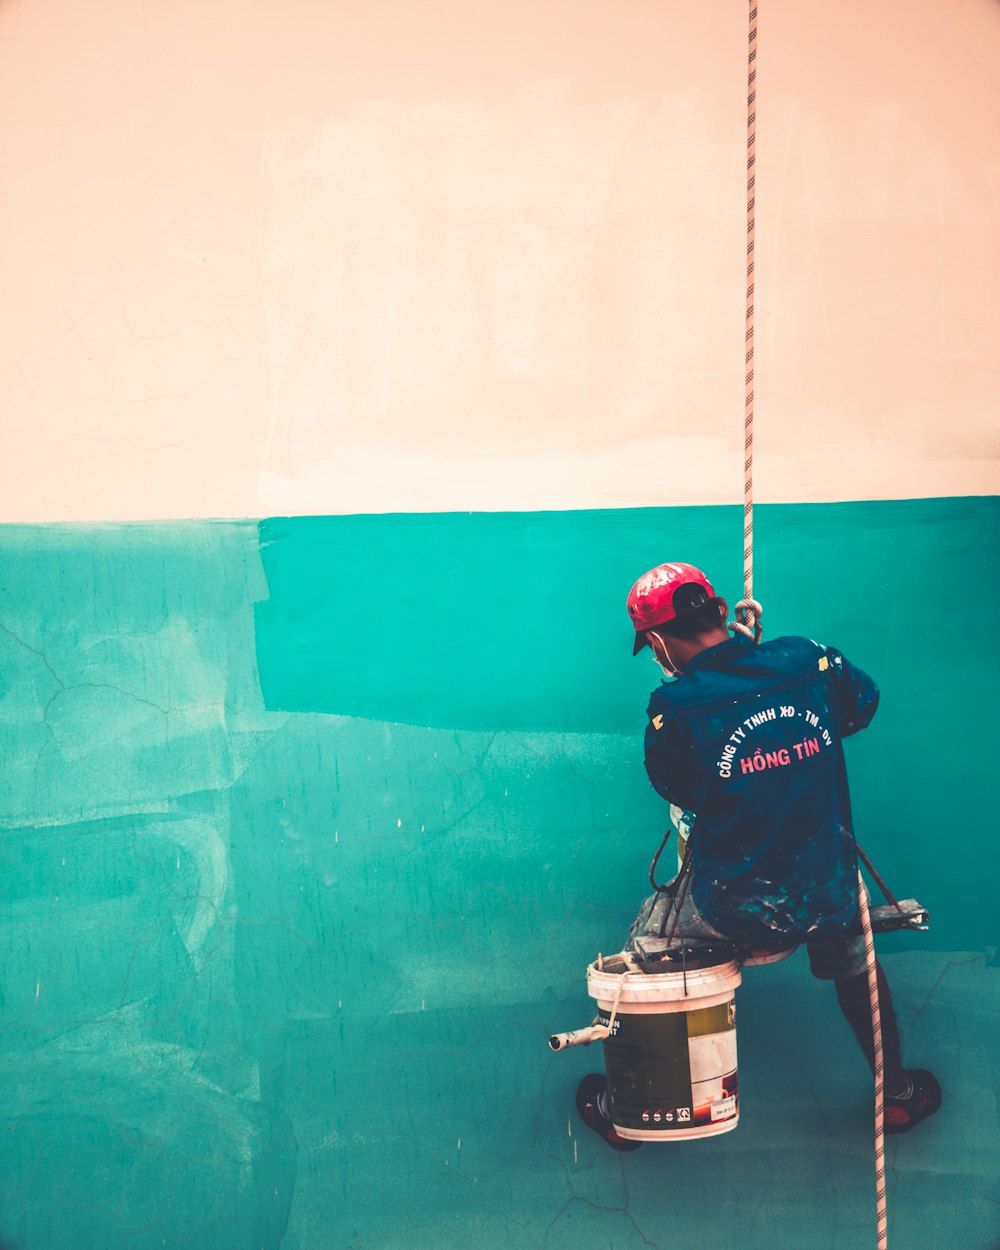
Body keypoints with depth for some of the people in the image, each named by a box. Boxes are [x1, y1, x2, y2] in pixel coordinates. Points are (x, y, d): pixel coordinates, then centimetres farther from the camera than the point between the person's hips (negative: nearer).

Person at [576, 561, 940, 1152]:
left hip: (733, 909, -2)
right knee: (854, 962, 35)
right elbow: (865, 702, 15)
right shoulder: (810, 660, -7)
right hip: (829, 898, 2)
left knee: (645, 943, 25)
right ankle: (898, 1093, 49)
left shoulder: (674, 711, -16)